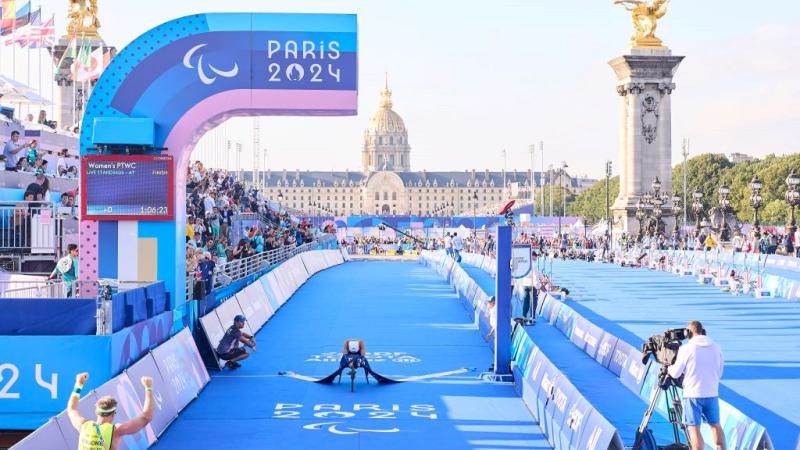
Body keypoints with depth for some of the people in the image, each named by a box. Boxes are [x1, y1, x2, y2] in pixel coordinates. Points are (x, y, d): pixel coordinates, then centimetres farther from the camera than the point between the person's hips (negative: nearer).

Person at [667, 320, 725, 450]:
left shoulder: (686, 348, -10)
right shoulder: (716, 348, 3)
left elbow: (675, 373, -3)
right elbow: (719, 373, 13)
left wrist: (669, 368, 18)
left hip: (693, 394, -4)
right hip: (712, 394, 5)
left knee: (694, 428, -1)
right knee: (715, 425, 19)